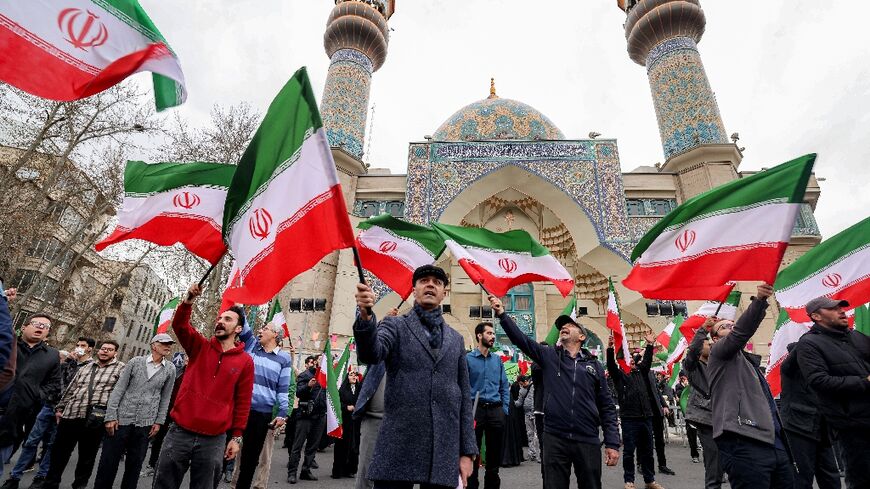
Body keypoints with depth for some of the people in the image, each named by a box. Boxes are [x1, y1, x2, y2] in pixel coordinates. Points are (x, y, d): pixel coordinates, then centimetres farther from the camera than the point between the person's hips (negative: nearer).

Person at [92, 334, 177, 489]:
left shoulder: (170, 369, 2)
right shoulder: (135, 362, -1)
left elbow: (165, 398, 6)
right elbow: (118, 389, -1)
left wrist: (159, 422, 3)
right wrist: (111, 416, -7)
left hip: (145, 424, 1)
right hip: (121, 419, -1)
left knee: (134, 465, 9)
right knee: (108, 462, 6)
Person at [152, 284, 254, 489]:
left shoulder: (245, 361, -1)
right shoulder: (200, 347, 6)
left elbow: (243, 402, 1)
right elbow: (179, 325, -10)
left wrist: (236, 437, 0)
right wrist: (188, 300, -27)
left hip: (214, 440, -1)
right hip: (180, 432, 2)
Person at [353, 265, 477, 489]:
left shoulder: (456, 339, 13)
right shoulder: (395, 326, 4)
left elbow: (464, 397, 13)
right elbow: (370, 354, -17)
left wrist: (467, 451, 8)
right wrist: (366, 316, -36)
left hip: (444, 452, 3)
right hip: (399, 447, -3)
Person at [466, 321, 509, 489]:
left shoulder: (498, 359, 10)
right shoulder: (468, 358, -4)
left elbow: (504, 386, 13)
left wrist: (504, 409, 5)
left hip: (496, 410, 4)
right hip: (475, 409, -4)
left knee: (495, 452, 12)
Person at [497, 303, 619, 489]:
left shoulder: (594, 365, 9)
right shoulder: (549, 355, 6)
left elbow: (607, 407, 8)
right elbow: (521, 338, -6)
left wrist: (612, 443, 2)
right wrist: (502, 314, -18)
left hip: (588, 441, 1)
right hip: (555, 438, -1)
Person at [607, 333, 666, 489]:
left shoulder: (641, 372, 17)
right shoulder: (619, 374, 2)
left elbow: (647, 360, 11)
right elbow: (611, 364, -14)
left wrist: (650, 345, 2)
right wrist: (610, 348, -29)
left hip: (646, 416, 5)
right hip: (629, 418, -5)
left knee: (647, 451, 13)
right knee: (629, 451, 3)